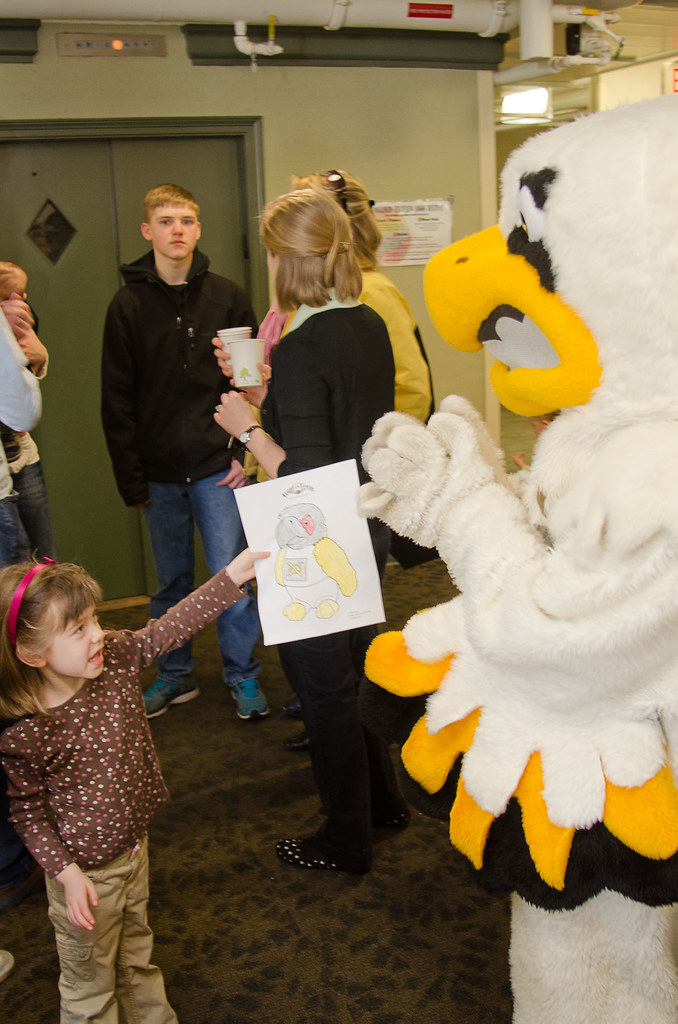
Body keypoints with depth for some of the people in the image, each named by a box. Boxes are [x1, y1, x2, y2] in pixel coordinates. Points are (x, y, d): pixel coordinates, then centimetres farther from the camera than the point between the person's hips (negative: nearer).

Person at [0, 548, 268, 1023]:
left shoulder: (117, 659, -14)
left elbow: (174, 625, -11)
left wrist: (235, 572, -15)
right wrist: (67, 873, -20)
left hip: (134, 848, 6)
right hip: (86, 873, -6)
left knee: (137, 952, 29)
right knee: (90, 979, 16)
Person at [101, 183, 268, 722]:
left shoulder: (227, 296, 2)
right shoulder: (128, 305, 3)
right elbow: (117, 400, 3)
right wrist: (130, 477, -2)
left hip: (218, 467, -1)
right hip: (159, 473, 1)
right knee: (172, 580, 12)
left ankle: (243, 676, 18)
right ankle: (175, 675, 27)